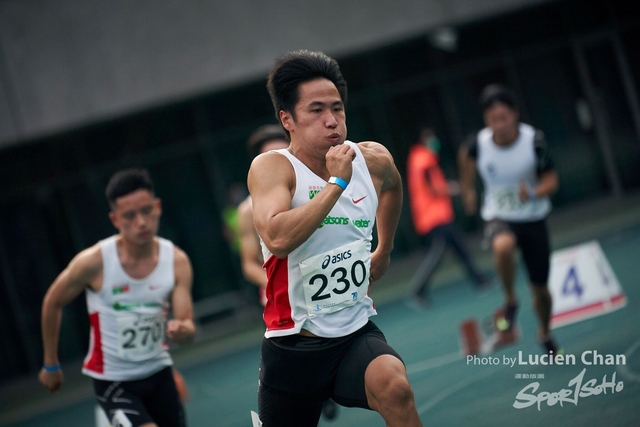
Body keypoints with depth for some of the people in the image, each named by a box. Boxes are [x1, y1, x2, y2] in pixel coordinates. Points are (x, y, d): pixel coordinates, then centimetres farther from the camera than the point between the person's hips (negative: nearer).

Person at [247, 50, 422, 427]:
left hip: (358, 332, 2)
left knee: (395, 388, -29)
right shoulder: (272, 167, -14)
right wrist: (336, 182, -29)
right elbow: (277, 238, -34)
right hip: (294, 343, -2)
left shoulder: (374, 160, 1)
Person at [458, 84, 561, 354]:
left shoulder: (534, 140, -19)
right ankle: (510, 301, -12)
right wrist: (467, 188, 20)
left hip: (533, 219, 1)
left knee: (540, 289, 9)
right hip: (498, 218, -1)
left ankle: (545, 334, 41)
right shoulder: (478, 144, -16)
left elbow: (551, 181, -14)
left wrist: (533, 193, -34)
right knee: (503, 246, -38)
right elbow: (466, 156, 9)